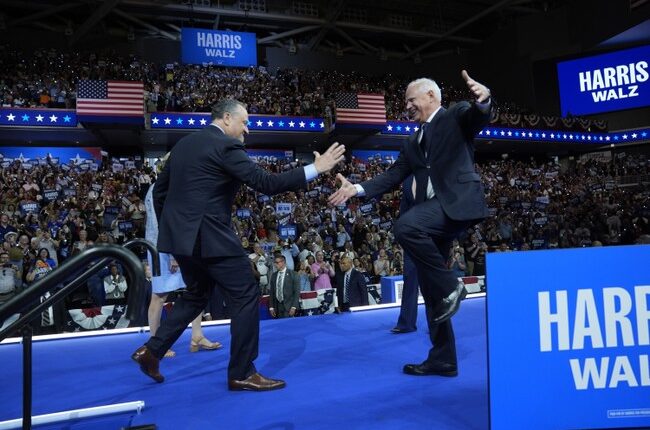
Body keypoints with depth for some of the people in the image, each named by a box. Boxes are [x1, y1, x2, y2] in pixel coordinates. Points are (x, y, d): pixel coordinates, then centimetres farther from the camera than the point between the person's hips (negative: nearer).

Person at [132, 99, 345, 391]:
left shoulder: (183, 144, 15)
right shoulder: (226, 146, -10)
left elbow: (160, 190, 18)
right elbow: (265, 183, -17)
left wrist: (169, 228, 26)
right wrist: (315, 169, -14)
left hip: (181, 235, 9)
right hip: (209, 237, -9)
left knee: (196, 296, 25)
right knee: (246, 297, 1)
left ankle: (152, 350, 24)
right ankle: (242, 374, 7)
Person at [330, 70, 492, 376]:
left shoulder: (457, 116, 6)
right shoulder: (413, 142, 25)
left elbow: (479, 118, -16)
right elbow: (392, 177, 18)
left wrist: (482, 99, -40)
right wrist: (356, 189, 4)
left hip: (458, 202, -8)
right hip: (434, 211, 8)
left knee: (406, 226, -33)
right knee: (429, 285, 7)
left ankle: (449, 286, -13)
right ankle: (443, 360, 16)